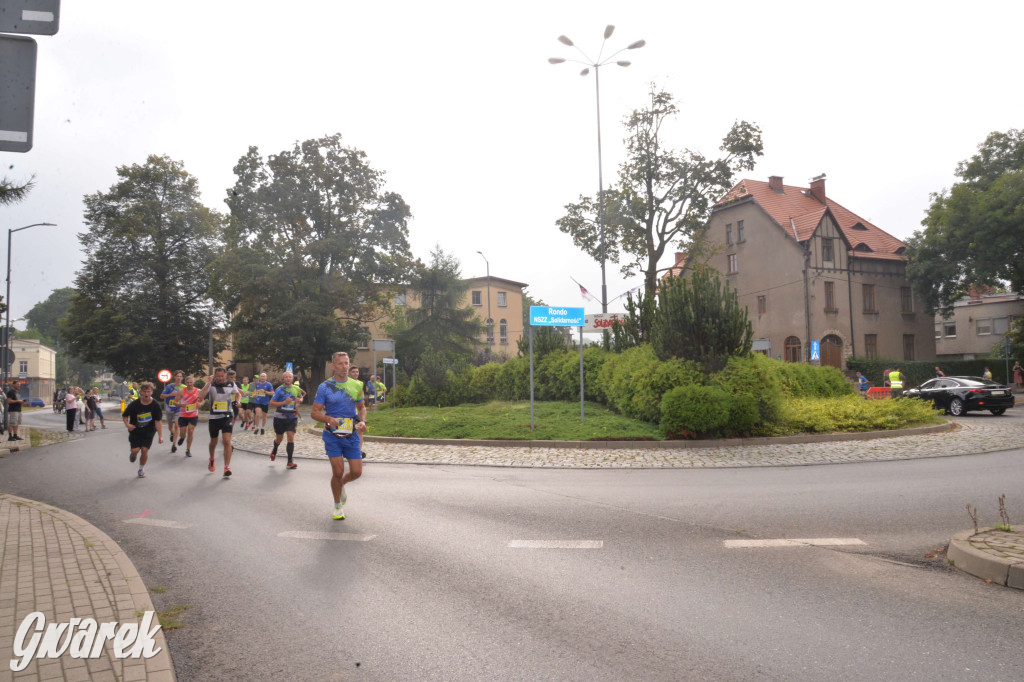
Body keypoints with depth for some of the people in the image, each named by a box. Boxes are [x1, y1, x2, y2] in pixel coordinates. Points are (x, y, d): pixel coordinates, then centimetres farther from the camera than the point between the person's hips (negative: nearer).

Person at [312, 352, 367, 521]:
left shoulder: (356, 385, 5)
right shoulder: (324, 387, -5)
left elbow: (361, 407, 16)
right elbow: (314, 413, -6)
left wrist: (362, 421, -4)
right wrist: (330, 419, -25)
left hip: (352, 434, 3)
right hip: (332, 435, -3)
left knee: (356, 472, 0)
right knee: (338, 471, -6)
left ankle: (341, 484, 35)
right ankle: (337, 506, 17)